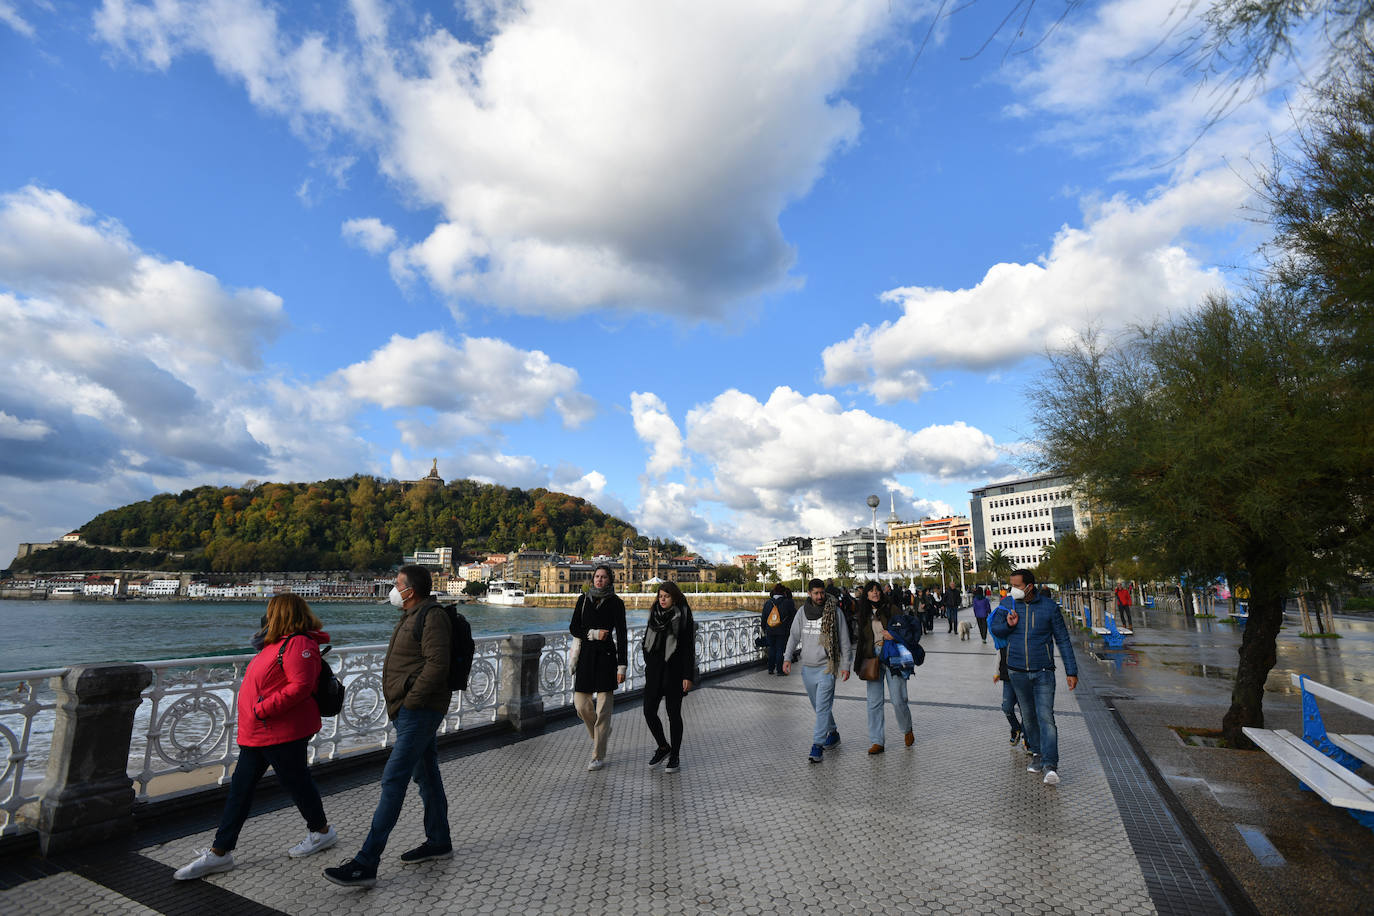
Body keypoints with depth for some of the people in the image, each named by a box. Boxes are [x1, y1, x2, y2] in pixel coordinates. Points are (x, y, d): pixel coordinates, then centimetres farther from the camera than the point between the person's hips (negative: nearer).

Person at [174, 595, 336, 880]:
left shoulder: (298, 644, -20)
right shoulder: (280, 643, 14)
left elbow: (300, 686, -28)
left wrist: (262, 709, -25)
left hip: (283, 732, -10)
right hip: (257, 733, 10)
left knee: (296, 782, 5)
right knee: (240, 787, 12)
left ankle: (321, 831, 26)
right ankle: (220, 852, 22)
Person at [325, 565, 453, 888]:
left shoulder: (432, 617, -17)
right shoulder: (412, 616, 16)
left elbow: (437, 664, -26)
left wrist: (411, 700, -21)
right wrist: (402, 702, 15)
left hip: (419, 712, -10)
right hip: (411, 710, 10)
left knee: (393, 781, -8)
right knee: (426, 775, 17)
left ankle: (366, 864, -2)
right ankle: (439, 842, 29)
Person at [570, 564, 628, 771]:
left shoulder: (616, 603, -2)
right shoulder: (583, 599, 7)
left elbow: (621, 636, -4)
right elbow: (573, 628, 5)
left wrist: (622, 666, -9)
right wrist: (594, 634, -12)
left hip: (606, 655, -3)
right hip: (586, 655, 3)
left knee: (603, 707, -2)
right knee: (581, 705, 4)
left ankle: (598, 756, 9)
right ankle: (600, 732, 35)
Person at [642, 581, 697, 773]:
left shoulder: (683, 617, -8)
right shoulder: (654, 615, 7)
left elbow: (689, 648, -10)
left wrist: (688, 676, -13)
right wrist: (649, 666, 11)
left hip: (674, 670, -5)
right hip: (654, 670, 5)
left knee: (673, 713, 2)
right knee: (649, 711, 2)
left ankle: (675, 757, 17)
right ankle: (663, 747, 25)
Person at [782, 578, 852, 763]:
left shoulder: (835, 611, -5)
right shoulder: (802, 611, 4)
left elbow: (844, 641, 0)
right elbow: (794, 635, 8)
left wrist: (845, 666, -3)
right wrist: (788, 658, -3)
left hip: (827, 667, -4)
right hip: (807, 667, 4)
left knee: (822, 707, -9)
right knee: (818, 706, 17)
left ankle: (817, 745, -5)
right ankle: (833, 732, 36)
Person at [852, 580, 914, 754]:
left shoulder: (892, 609, -1)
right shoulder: (864, 615, 10)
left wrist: (894, 636, -18)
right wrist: (860, 664, 15)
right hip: (873, 660, 3)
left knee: (898, 700, -2)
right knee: (874, 702, 2)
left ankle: (908, 730, 27)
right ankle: (877, 742, 10)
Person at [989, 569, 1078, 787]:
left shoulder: (1049, 606, -6)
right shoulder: (1007, 604, -1)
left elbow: (1063, 639, 1)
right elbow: (995, 629, 10)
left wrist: (1071, 671, 0)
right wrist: (1008, 625, -13)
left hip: (1043, 671, -2)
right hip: (1017, 671, 3)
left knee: (1045, 717, -11)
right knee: (1028, 716, 12)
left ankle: (1051, 765, -10)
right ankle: (1037, 753, 28)